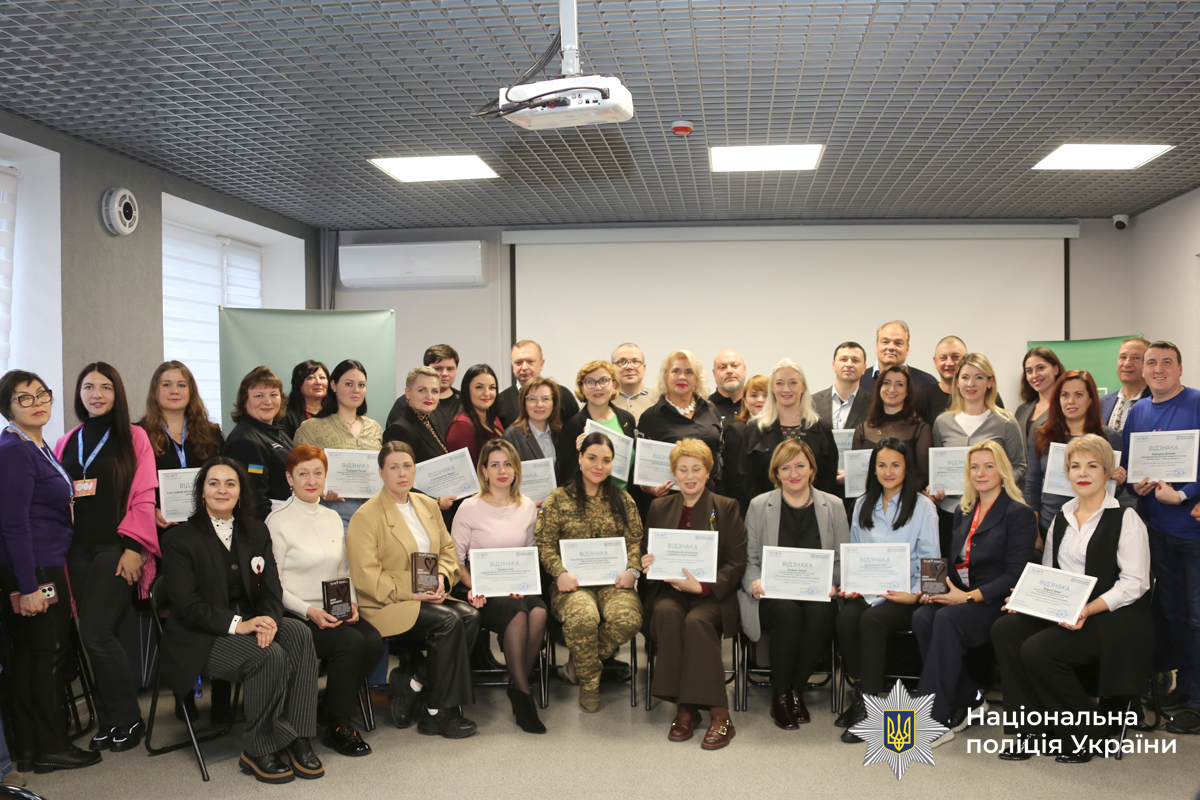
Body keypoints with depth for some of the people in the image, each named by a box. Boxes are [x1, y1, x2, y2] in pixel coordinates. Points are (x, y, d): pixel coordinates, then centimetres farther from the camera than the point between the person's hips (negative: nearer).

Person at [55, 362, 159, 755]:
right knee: (97, 637, 4)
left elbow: (144, 498, -4)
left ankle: (126, 719, 2)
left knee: (95, 632, -12)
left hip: (116, 547, -4)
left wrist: (134, 548, -12)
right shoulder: (67, 443, 15)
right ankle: (108, 721, 15)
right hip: (78, 549, 4)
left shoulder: (134, 438, 2)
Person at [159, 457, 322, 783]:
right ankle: (258, 752, -13)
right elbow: (188, 606, -12)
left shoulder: (256, 531, 12)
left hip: (248, 624, 5)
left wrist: (269, 620, -18)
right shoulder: (181, 539, -4)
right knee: (271, 656, -30)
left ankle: (298, 740, -23)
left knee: (299, 633, -26)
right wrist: (237, 624, -24)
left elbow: (272, 589, 5)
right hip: (202, 639, -5)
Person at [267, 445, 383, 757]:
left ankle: (337, 703, 3)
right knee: (351, 642, -28)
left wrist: (351, 603, -1)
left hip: (335, 612, 6)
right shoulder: (278, 521, -6)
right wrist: (310, 611, -19)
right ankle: (337, 728, -9)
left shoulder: (333, 518, 14)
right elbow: (272, 585, -9)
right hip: (295, 615, -6)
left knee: (373, 642, -22)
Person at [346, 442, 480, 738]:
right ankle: (436, 713, -16)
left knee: (470, 616, -21)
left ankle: (414, 687, -12)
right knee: (448, 622, -28)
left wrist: (442, 578, -4)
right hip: (385, 606, -6)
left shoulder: (428, 506, 15)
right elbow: (365, 575, -13)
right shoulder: (366, 516, -7)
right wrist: (410, 594, -19)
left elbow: (447, 550, 18)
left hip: (428, 599, 7)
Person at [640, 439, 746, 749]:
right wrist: (645, 564, -7)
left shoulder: (726, 508, 7)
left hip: (713, 595, -2)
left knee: (696, 620, -34)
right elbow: (647, 555, 19)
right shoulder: (659, 507, 16)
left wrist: (701, 586, -17)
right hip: (669, 590, 2)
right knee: (667, 613, -32)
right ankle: (684, 708, -25)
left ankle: (719, 714, -26)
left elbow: (737, 564, -1)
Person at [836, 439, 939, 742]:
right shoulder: (863, 506, 18)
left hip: (904, 595, -4)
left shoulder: (923, 507, 5)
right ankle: (862, 690, -13)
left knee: (871, 620, -33)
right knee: (845, 617, -29)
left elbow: (930, 562, 1)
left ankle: (869, 705, -25)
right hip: (866, 591, 4)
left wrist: (914, 595, -15)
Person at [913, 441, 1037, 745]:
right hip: (960, 597, 6)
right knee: (921, 617, -26)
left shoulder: (1019, 514, -3)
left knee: (947, 619, -34)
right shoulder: (962, 512, 18)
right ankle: (969, 700, -11)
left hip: (995, 603, -6)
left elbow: (1015, 574, -10)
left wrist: (970, 596, -19)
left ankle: (934, 720, -31)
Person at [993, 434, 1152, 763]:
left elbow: (1134, 583, -12)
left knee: (1037, 650, -28)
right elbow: (1047, 572, 17)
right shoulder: (1062, 517, 16)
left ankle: (1084, 736, -5)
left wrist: (1087, 610, -24)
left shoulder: (1126, 519, -4)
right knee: (1004, 630, -20)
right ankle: (1031, 732, -12)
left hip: (1110, 620, -6)